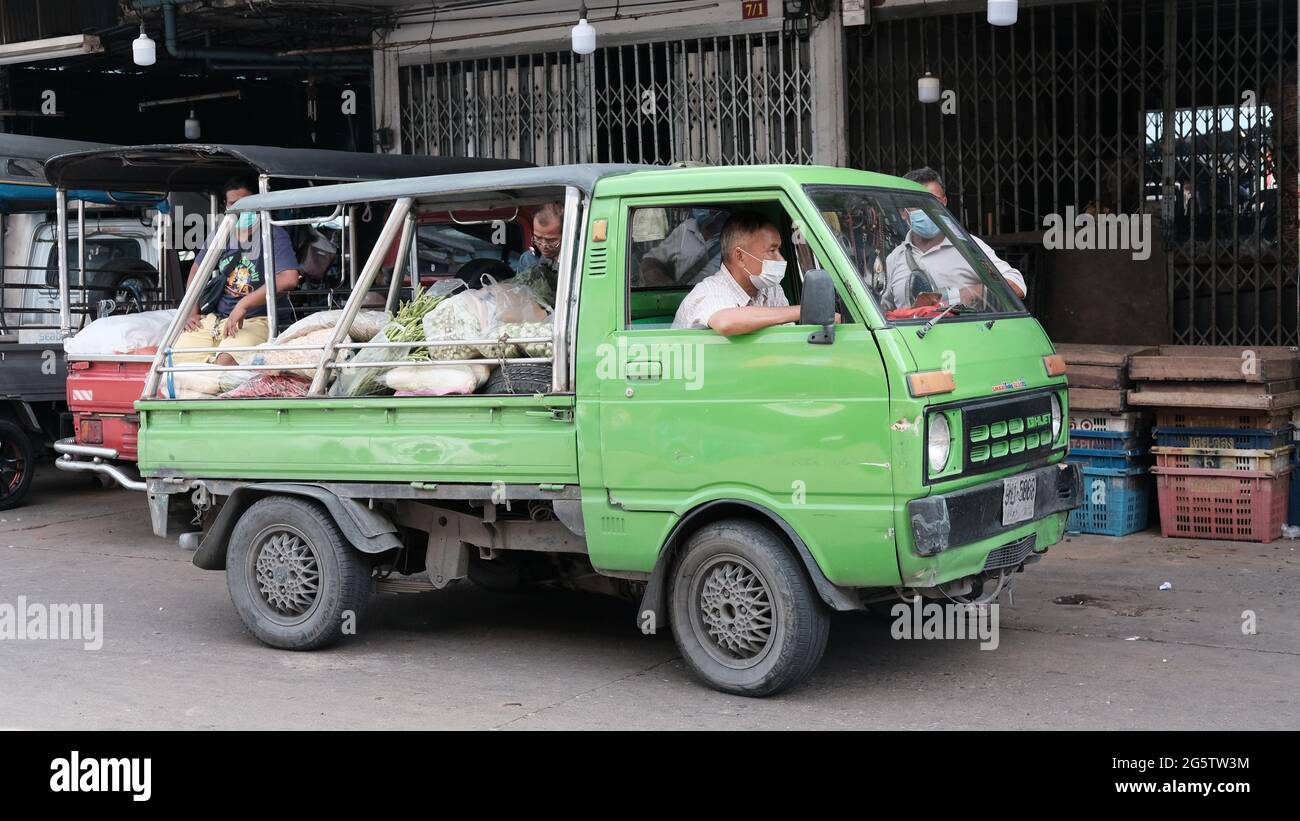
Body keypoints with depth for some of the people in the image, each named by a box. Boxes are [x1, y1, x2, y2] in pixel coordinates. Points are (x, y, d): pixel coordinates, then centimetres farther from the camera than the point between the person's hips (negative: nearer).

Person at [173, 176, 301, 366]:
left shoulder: (274, 236, -8)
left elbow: (288, 279, -23)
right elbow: (196, 272, 26)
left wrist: (243, 304, -22)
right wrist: (192, 313, 12)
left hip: (254, 321, -6)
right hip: (215, 318, 6)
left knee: (225, 361, -34)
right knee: (176, 358, -12)